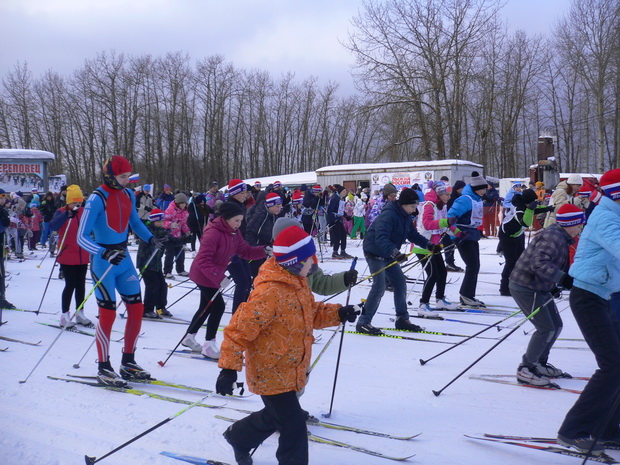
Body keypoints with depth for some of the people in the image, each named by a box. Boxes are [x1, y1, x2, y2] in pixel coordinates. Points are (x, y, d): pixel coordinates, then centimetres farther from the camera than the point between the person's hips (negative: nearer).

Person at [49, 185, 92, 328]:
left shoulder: (84, 212, 7)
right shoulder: (61, 212, -7)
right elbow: (52, 226, -27)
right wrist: (67, 215, -40)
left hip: (82, 256, 5)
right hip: (67, 256, -5)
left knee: (81, 285, 11)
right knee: (70, 285, -5)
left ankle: (80, 314, 21)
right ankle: (64, 316, 4)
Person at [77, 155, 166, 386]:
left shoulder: (128, 195, 4)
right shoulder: (97, 199, -17)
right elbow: (82, 237, -19)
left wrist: (151, 238, 1)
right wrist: (105, 253, -34)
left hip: (123, 258, 7)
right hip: (102, 261, -7)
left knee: (137, 308, 6)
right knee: (108, 313, -5)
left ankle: (128, 362, 20)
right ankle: (104, 368, 10)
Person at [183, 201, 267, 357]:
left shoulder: (234, 233, 0)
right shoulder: (213, 233, -27)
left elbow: (245, 251, -2)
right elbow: (203, 260, -30)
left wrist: (264, 251, -18)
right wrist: (218, 278, -35)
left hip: (213, 276, 9)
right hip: (204, 275, -9)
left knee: (207, 307, 18)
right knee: (218, 306, -9)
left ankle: (189, 337, 35)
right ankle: (209, 346, 2)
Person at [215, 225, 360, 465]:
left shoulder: (297, 283, 2)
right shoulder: (269, 292, -28)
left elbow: (312, 313, 14)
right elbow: (239, 329, -26)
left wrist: (339, 313, -3)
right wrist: (229, 368, -28)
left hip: (291, 371, 10)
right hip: (272, 374, -10)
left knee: (276, 415, 26)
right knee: (294, 427, -4)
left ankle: (239, 437, 48)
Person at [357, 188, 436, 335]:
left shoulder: (406, 217, 3)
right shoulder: (389, 215, -27)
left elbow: (413, 235, 13)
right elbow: (381, 238, -38)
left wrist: (429, 245, 1)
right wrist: (395, 253, -51)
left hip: (389, 255, 9)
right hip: (375, 253, -9)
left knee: (400, 283, 9)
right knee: (379, 287, -16)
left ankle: (402, 319, 21)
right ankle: (363, 323, -10)